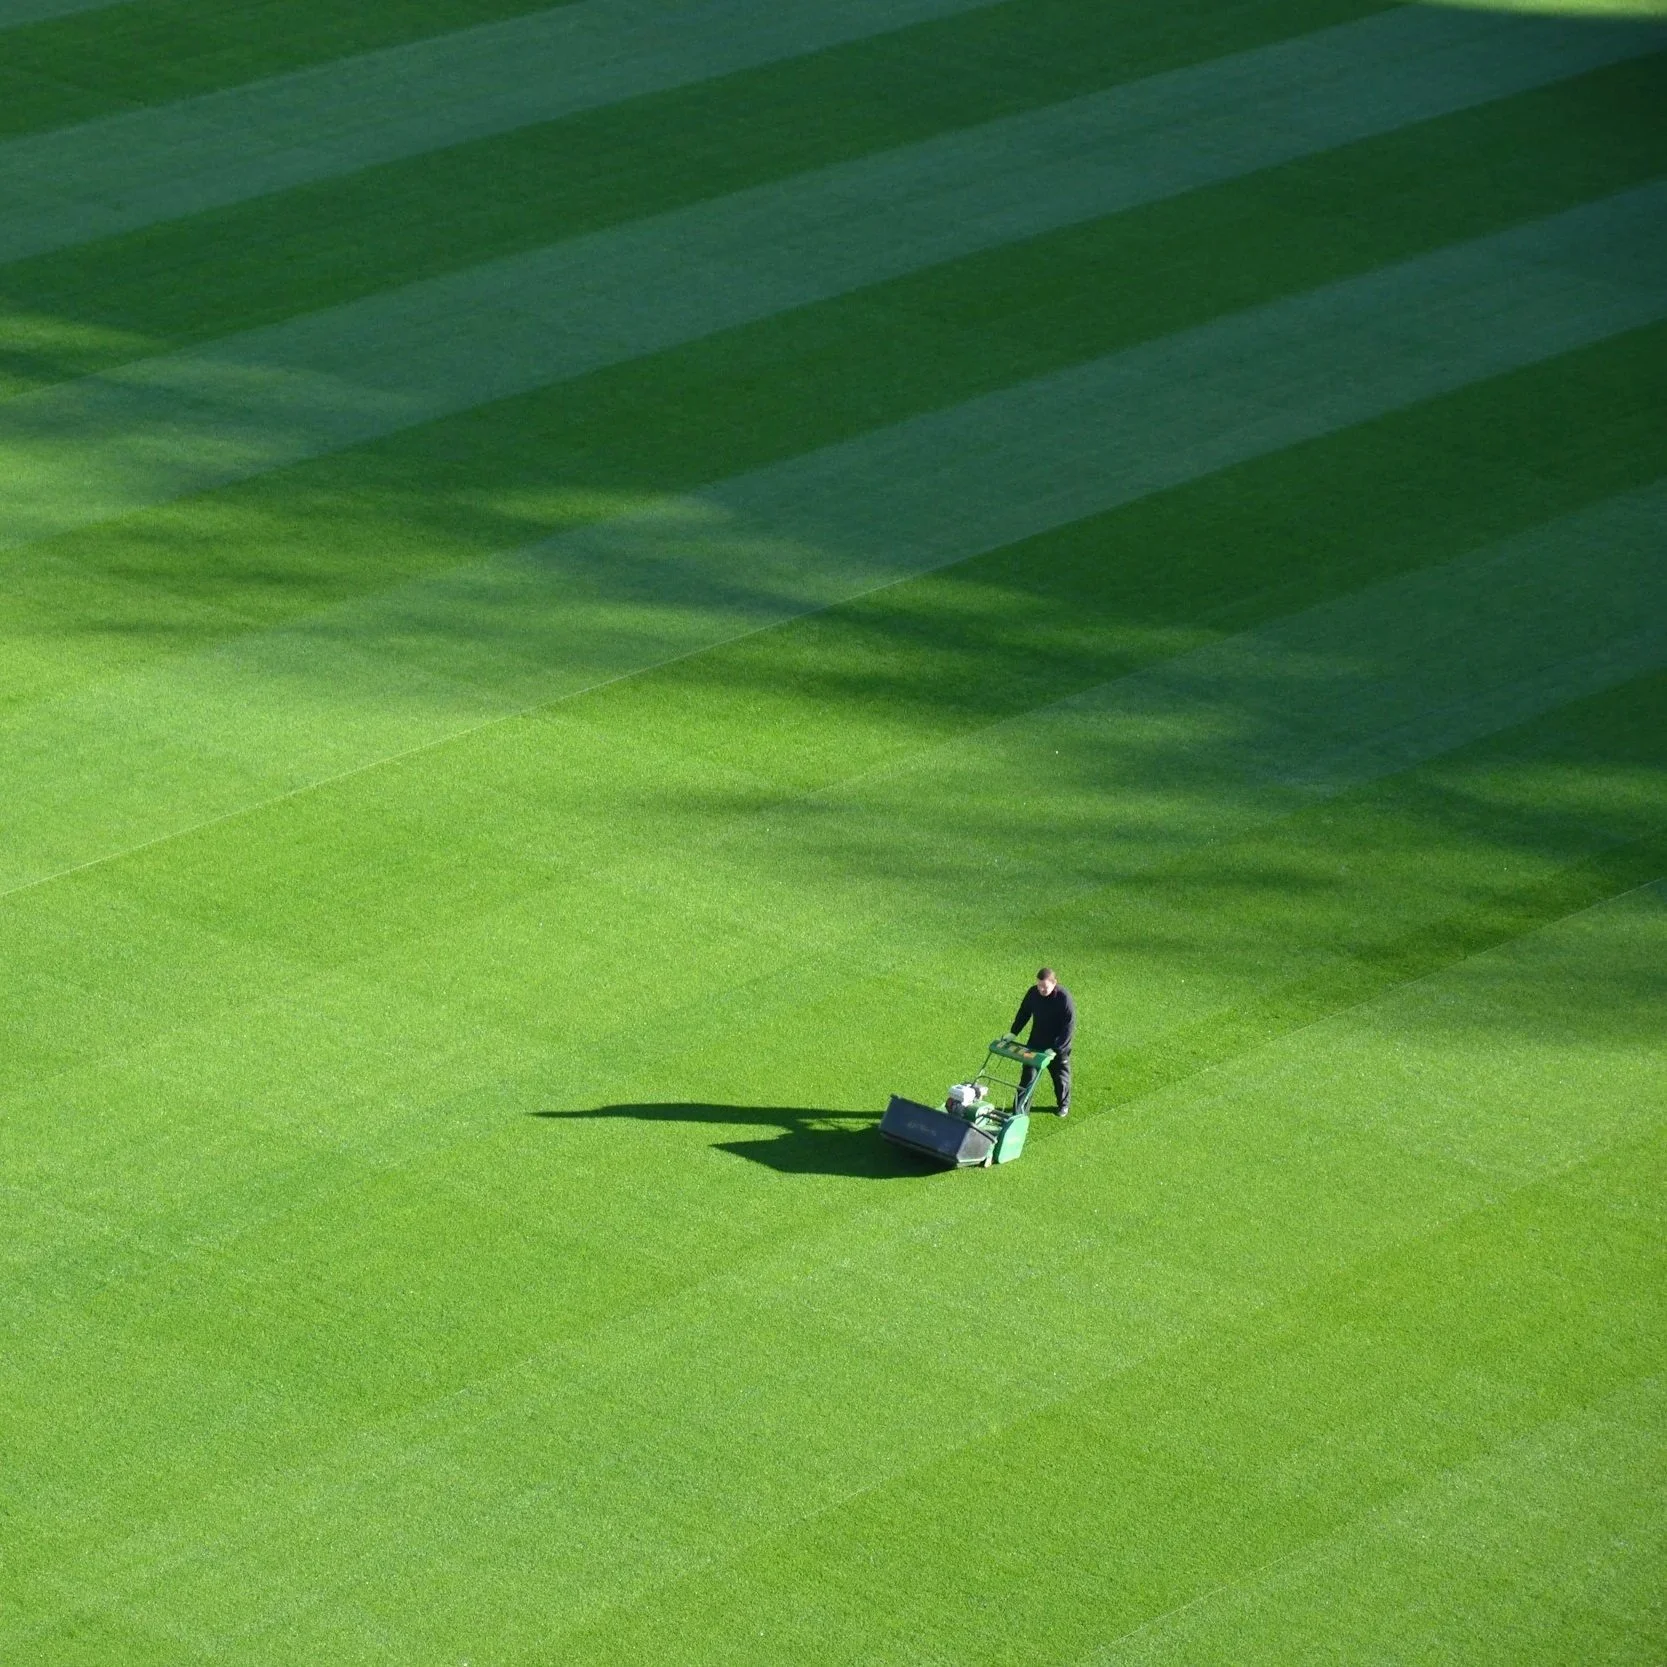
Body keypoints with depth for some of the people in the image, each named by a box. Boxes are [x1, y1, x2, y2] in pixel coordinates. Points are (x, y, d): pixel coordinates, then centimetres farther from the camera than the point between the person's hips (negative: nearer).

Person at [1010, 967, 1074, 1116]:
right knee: (1028, 1073, 4)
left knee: (1060, 1076, 14)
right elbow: (1024, 1013, 7)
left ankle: (1064, 1105, 37)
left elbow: (1069, 1026, -24)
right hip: (1036, 1042, 4)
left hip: (1058, 1046, -4)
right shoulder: (1033, 993, -10)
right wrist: (1013, 1033, 0)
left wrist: (1055, 1048, -27)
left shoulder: (1064, 998, -26)